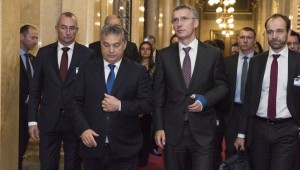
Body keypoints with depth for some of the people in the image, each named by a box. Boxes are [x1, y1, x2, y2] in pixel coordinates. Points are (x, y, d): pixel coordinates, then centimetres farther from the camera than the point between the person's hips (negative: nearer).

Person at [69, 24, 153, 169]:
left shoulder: (138, 71, 1)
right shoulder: (87, 69, 5)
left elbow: (148, 104, -4)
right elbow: (76, 102, 3)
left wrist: (120, 105, -17)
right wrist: (83, 129, -11)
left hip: (125, 148, -1)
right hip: (93, 145, 2)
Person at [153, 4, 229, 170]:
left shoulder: (213, 53, 1)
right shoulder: (164, 55, 4)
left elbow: (222, 85, 6)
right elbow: (159, 94, 4)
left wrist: (205, 99, -14)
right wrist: (159, 127, -1)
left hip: (203, 131, -1)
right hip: (172, 130, 1)